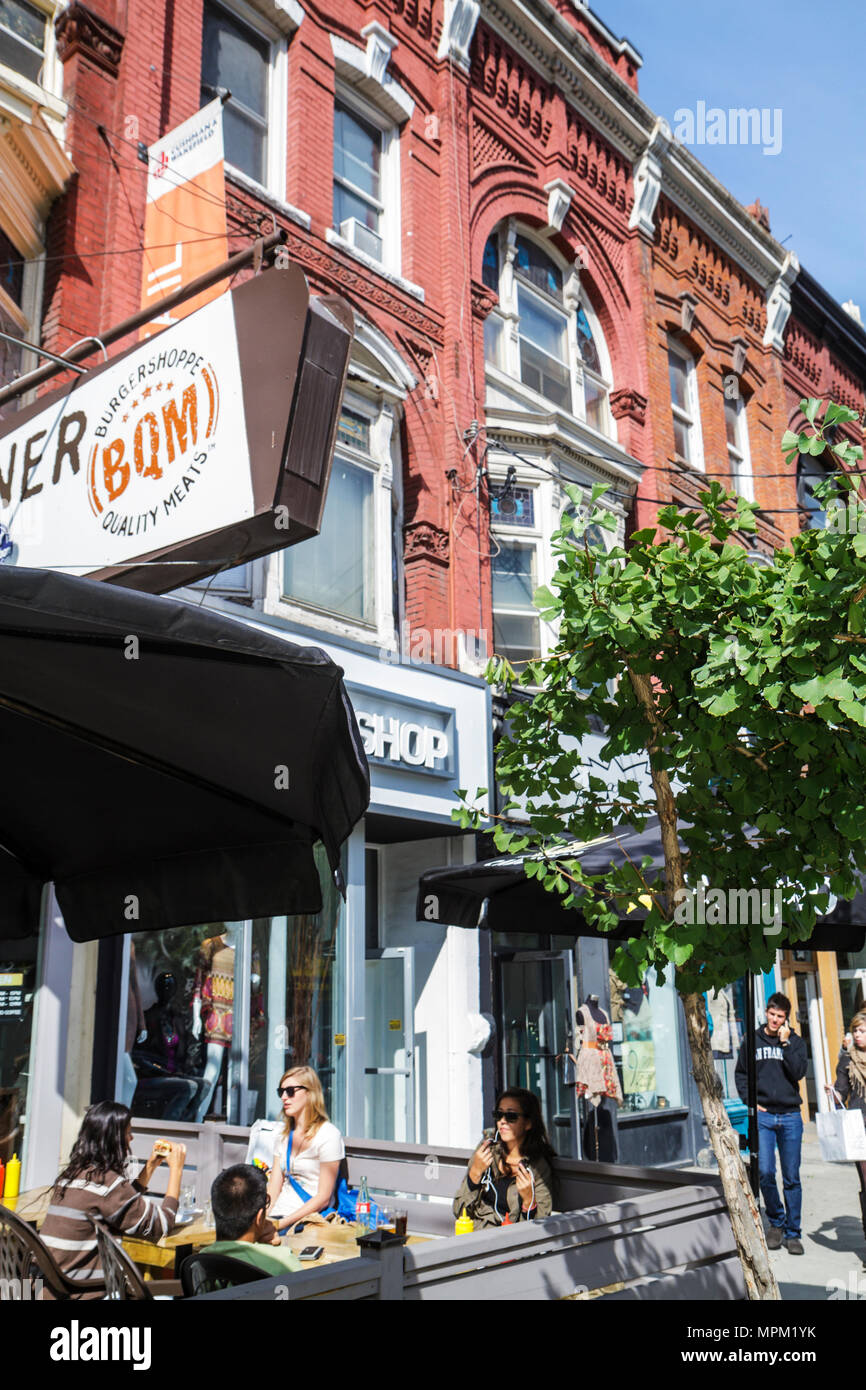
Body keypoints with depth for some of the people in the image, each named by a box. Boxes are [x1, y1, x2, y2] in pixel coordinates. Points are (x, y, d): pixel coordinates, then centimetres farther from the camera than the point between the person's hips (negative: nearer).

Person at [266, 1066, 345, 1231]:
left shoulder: (328, 1135, -4)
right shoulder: (285, 1137, 20)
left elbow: (323, 1198, -9)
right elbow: (273, 1190, 12)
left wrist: (282, 1223, -15)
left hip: (309, 1219, -7)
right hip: (278, 1216, 7)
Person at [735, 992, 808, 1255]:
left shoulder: (795, 1041, 6)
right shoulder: (752, 1040, 7)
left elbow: (798, 1072, -8)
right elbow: (740, 1073, 12)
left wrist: (785, 1044, -12)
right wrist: (750, 1101, 1)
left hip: (790, 1116, 0)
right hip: (763, 1116, 0)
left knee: (792, 1178, 3)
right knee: (765, 1173, -8)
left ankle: (793, 1233, 14)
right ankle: (776, 1222, 14)